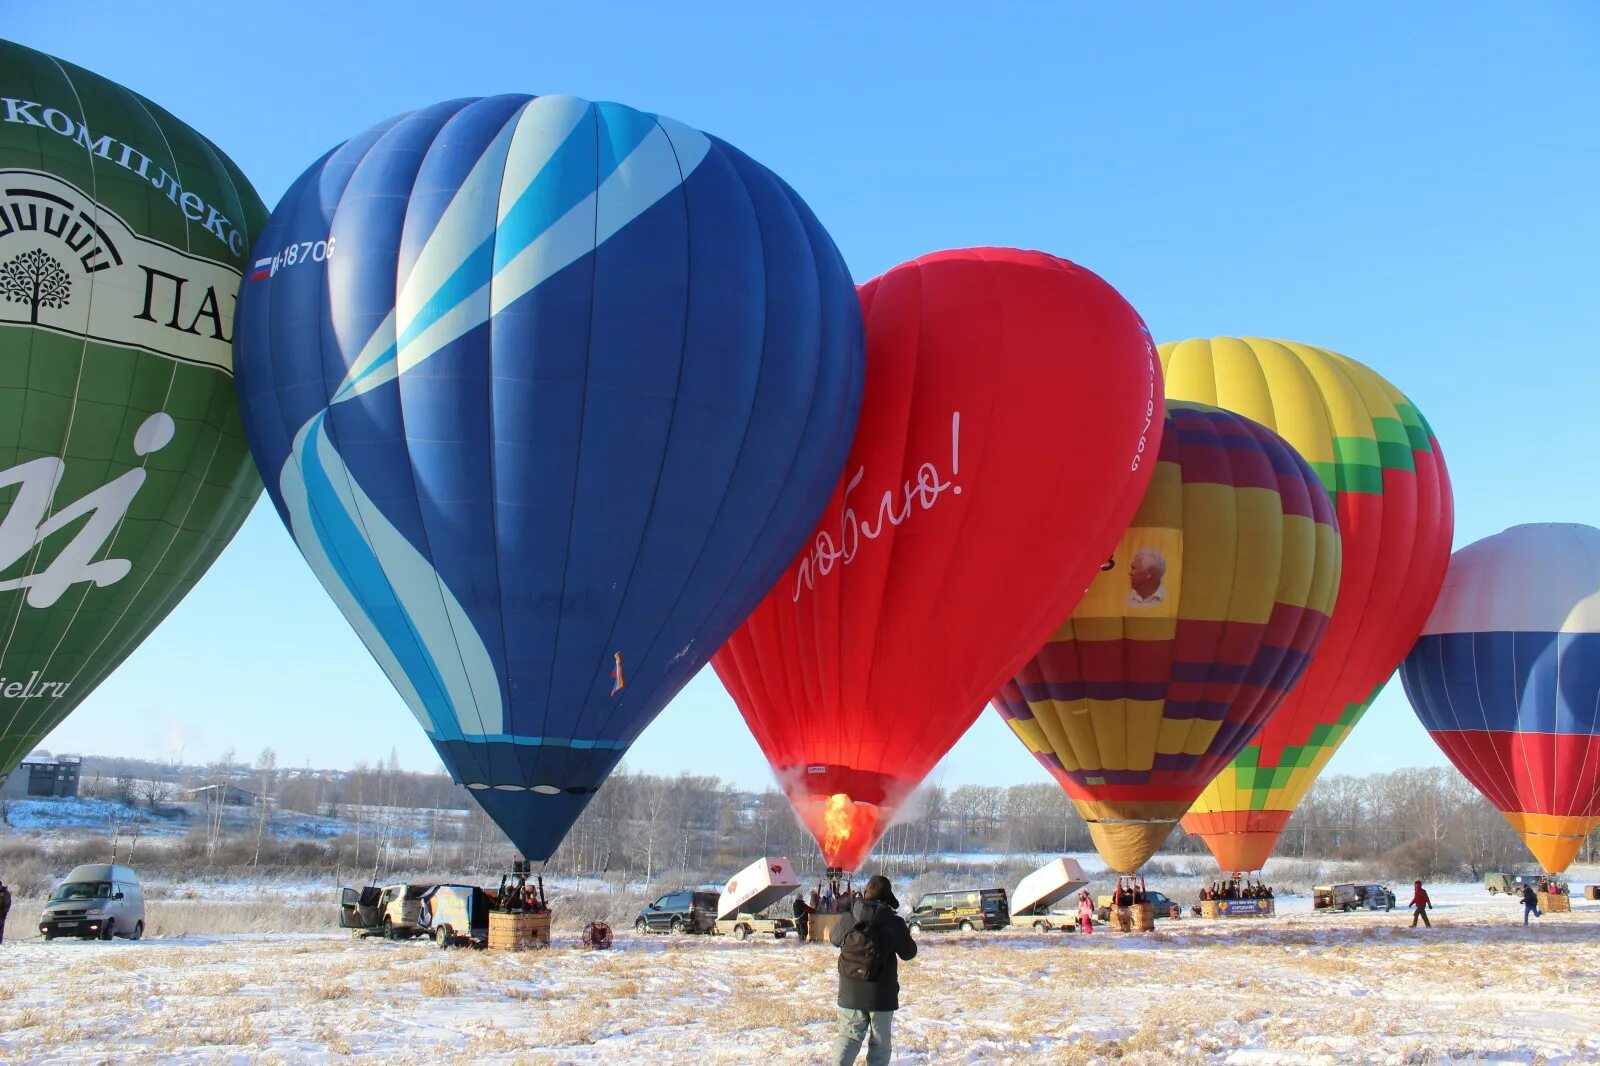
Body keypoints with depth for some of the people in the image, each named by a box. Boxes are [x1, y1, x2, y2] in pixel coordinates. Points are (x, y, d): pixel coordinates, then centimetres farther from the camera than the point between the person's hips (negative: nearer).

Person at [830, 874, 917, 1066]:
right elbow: (909, 953, 2)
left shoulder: (847, 920, -4)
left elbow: (834, 939, 17)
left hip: (850, 993, 2)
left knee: (848, 1036, 13)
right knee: (880, 1042, 10)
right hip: (881, 993, -2)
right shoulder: (894, 923, -10)